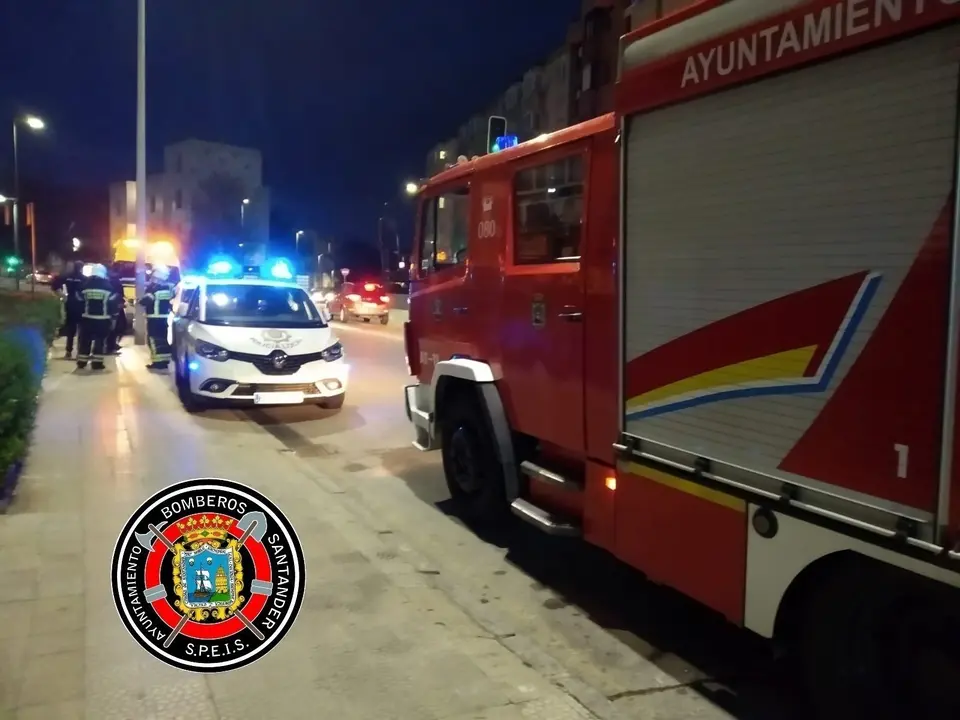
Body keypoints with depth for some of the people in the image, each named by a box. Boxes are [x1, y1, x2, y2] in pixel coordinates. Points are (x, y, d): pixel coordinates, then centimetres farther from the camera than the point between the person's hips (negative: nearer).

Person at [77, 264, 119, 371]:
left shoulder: (86, 284, 2)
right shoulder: (107, 285, -4)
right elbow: (113, 300, -4)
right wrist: (110, 313, 6)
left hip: (87, 317, 2)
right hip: (102, 318, -2)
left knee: (85, 339, 9)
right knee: (100, 340, 1)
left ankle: (82, 362, 11)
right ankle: (97, 363, -2)